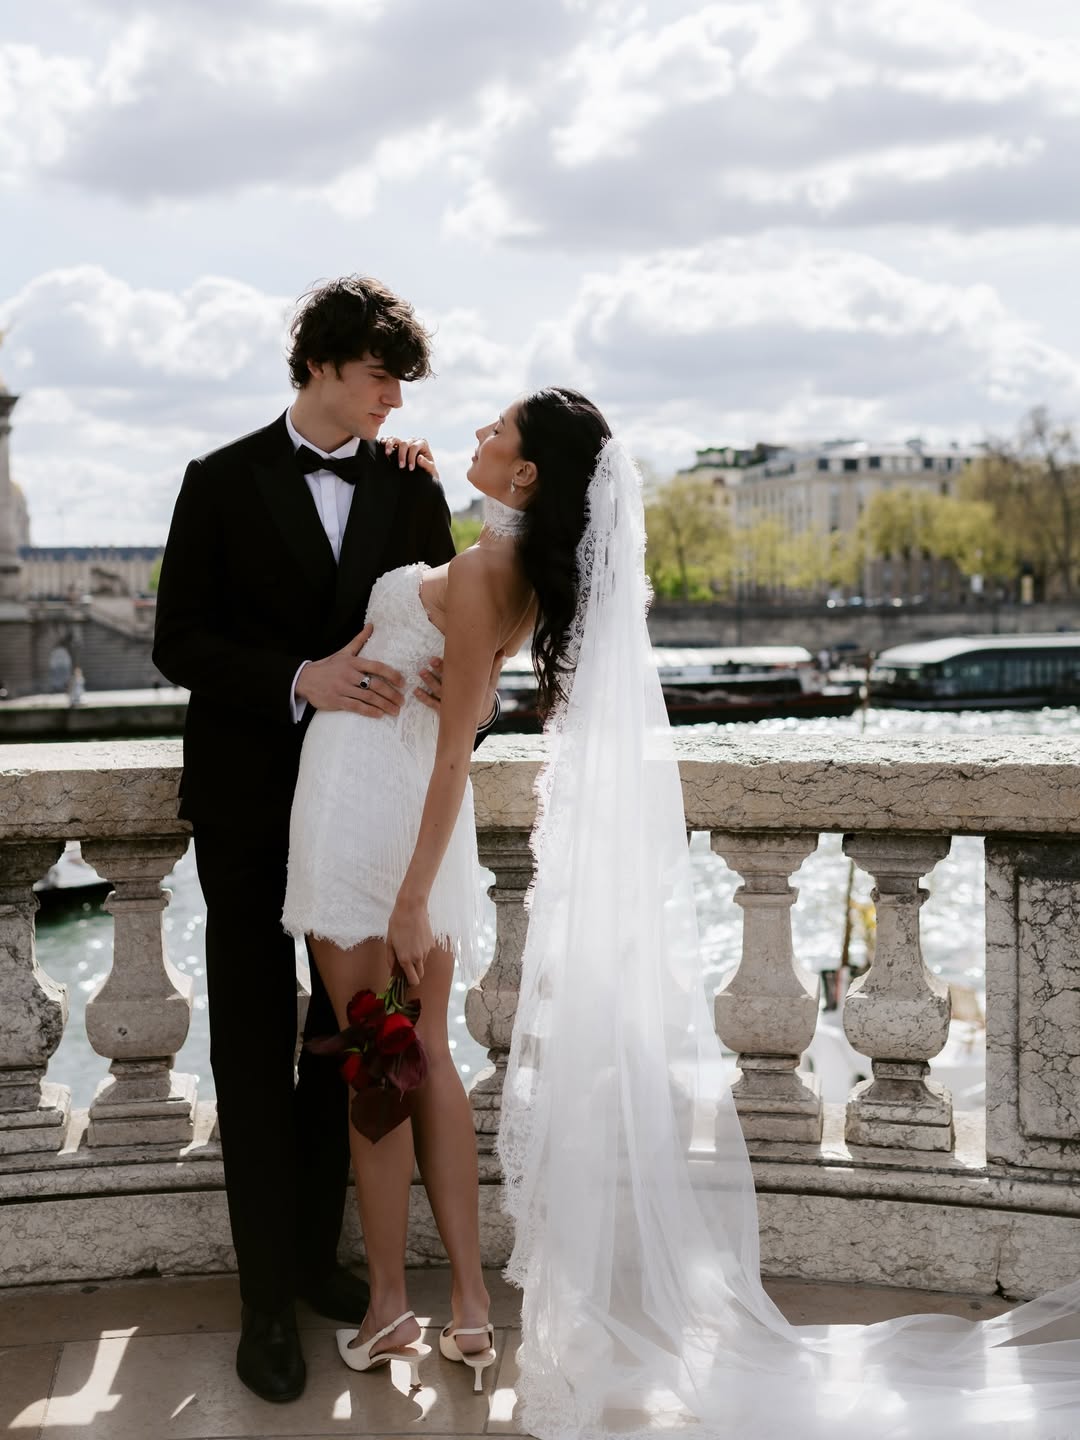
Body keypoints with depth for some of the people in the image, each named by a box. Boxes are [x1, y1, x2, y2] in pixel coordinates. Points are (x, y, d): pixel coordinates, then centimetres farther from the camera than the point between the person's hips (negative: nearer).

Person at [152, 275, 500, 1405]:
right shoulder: (224, 483, -3)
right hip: (249, 806, -2)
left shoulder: (411, 488, 4)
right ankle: (265, 1297, 15)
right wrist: (301, 679, -22)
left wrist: (429, 682, -18)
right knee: (254, 1054, 5)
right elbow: (179, 642, -7)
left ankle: (317, 1254, 29)